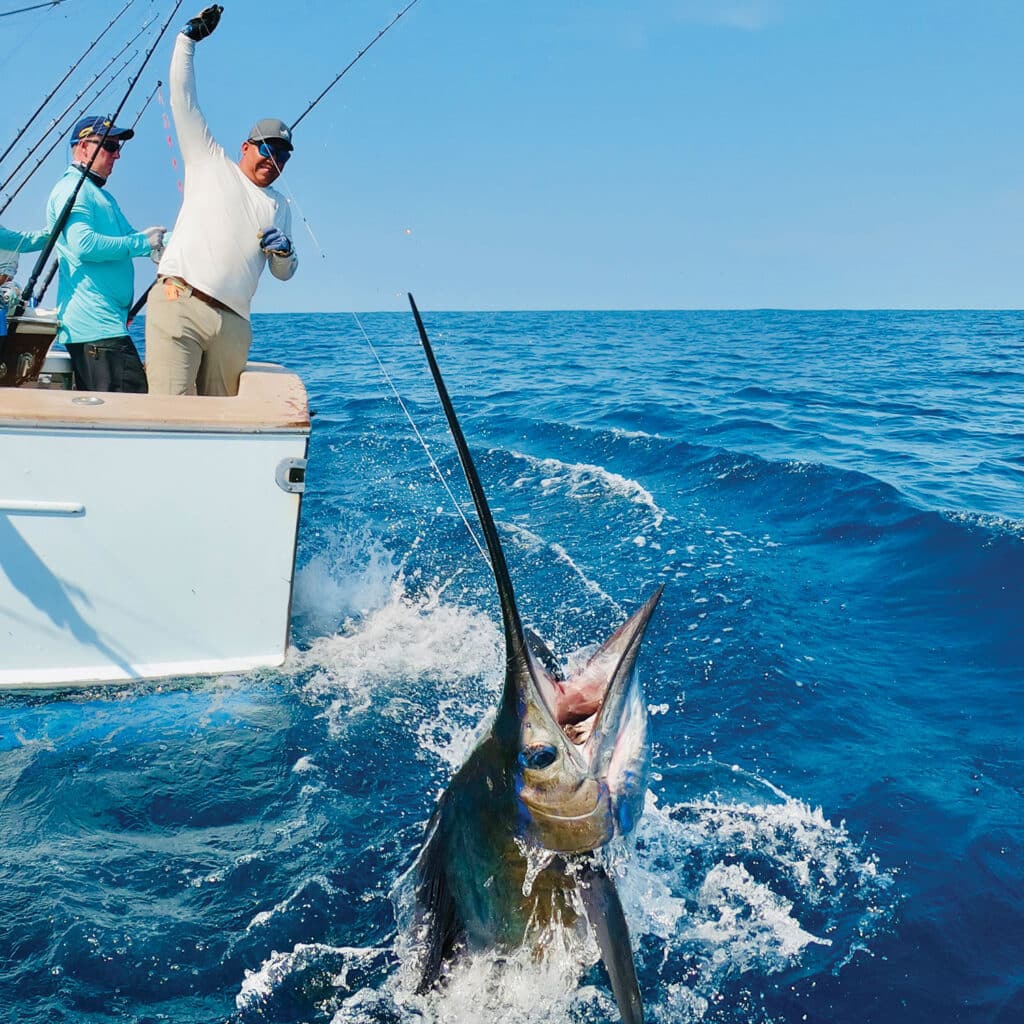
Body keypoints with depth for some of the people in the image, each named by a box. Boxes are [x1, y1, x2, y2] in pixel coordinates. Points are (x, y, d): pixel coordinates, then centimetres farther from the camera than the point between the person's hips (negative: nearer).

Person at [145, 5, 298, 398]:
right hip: (178, 302, -4)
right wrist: (188, 38, 12)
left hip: (233, 322, 4)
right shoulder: (210, 161, 18)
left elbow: (283, 273, 27)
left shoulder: (279, 206, 26)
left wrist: (285, 252, 4)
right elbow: (183, 99, 14)